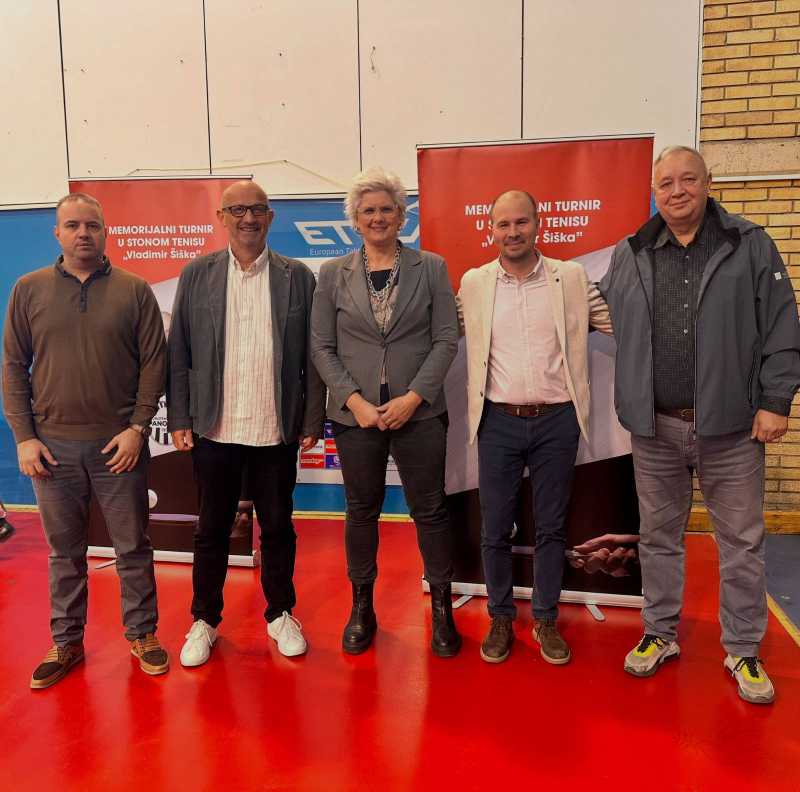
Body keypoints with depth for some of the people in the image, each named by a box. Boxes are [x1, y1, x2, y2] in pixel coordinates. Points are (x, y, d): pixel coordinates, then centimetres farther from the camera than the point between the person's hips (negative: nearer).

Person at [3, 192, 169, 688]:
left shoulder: (134, 291, 0)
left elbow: (154, 361, -1)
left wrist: (138, 427, -8)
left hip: (119, 443, -1)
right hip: (52, 445, 2)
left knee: (133, 546, 9)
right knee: (65, 552, 13)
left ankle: (142, 634, 25)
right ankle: (67, 643, 29)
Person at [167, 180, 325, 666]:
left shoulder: (298, 277, 2)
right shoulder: (197, 275, 3)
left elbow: (312, 355, 1)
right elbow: (179, 353, 3)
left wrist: (312, 420, -2)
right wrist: (179, 419, -1)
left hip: (277, 431, 0)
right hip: (215, 429, 0)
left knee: (278, 528, 12)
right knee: (212, 530, 12)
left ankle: (281, 614, 30)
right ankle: (205, 621, 29)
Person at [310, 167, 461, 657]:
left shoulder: (431, 268, 2)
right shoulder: (333, 274, 5)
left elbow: (446, 339, -2)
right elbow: (322, 347, 2)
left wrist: (412, 398, -12)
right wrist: (354, 400, -10)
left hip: (418, 411, -1)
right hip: (355, 413, 1)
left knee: (430, 510, 6)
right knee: (362, 511, 12)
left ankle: (442, 608, 22)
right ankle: (362, 608, 28)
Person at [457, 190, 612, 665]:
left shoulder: (572, 278, 1)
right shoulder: (473, 283, 3)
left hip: (557, 420, 0)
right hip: (499, 421, 0)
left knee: (552, 528, 11)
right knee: (495, 529, 8)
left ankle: (546, 620, 28)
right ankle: (501, 619, 27)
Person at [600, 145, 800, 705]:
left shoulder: (751, 246, 0)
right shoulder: (630, 255, 6)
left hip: (731, 426, -2)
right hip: (655, 427, 2)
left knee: (742, 543, 8)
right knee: (659, 537, 13)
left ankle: (744, 651, 24)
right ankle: (660, 635, 30)